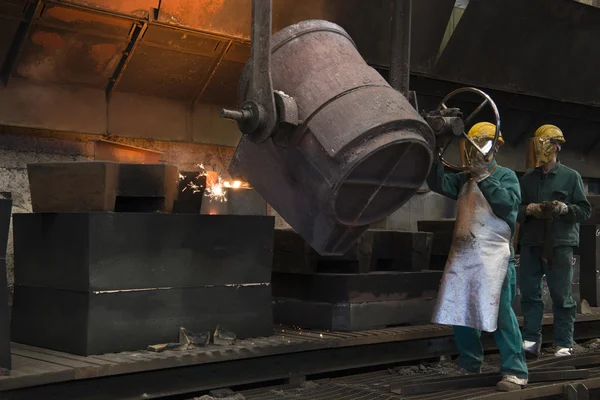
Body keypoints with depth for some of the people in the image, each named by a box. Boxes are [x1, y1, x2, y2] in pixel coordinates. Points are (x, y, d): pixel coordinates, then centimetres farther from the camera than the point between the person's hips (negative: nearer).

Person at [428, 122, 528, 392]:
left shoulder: (505, 176, 2)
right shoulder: (464, 180, 17)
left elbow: (507, 205, -15)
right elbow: (437, 183, 5)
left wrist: (485, 178, -13)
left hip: (493, 256, -6)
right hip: (462, 255, 7)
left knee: (500, 313, -12)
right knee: (460, 311, 12)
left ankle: (515, 370, -10)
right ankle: (469, 362, 27)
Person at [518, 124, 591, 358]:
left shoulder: (571, 177, 5)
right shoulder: (527, 179, 15)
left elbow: (585, 210, 3)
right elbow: (514, 211, 16)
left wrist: (565, 209, -15)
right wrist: (528, 210, -5)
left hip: (560, 244, -4)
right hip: (531, 244, 4)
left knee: (561, 295, -1)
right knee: (529, 292, 4)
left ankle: (564, 345, 5)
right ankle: (531, 341, 11)